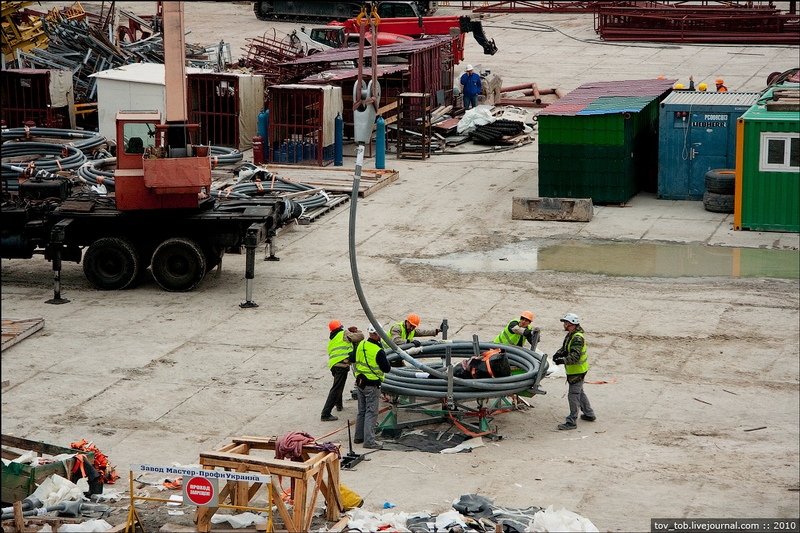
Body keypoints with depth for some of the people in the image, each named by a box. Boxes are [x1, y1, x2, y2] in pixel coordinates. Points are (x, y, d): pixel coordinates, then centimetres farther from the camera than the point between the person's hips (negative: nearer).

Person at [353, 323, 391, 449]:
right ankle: (369, 441, -5)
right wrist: (386, 361, 3)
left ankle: (359, 437, 26)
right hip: (372, 386, -7)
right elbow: (387, 368, -14)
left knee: (362, 411, 19)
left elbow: (353, 359, 14)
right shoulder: (378, 351, -21)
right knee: (371, 413, -3)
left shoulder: (361, 345, 1)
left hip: (360, 383, 7)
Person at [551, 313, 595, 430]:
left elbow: (575, 356, -33)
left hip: (577, 371, -11)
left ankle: (572, 422, -1)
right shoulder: (570, 335, 9)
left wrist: (563, 361, -42)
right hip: (574, 370, 11)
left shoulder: (577, 338, -24)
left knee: (573, 395, -6)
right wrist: (558, 354, -7)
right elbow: (565, 348, 13)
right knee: (580, 392, 23)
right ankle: (589, 415, 36)